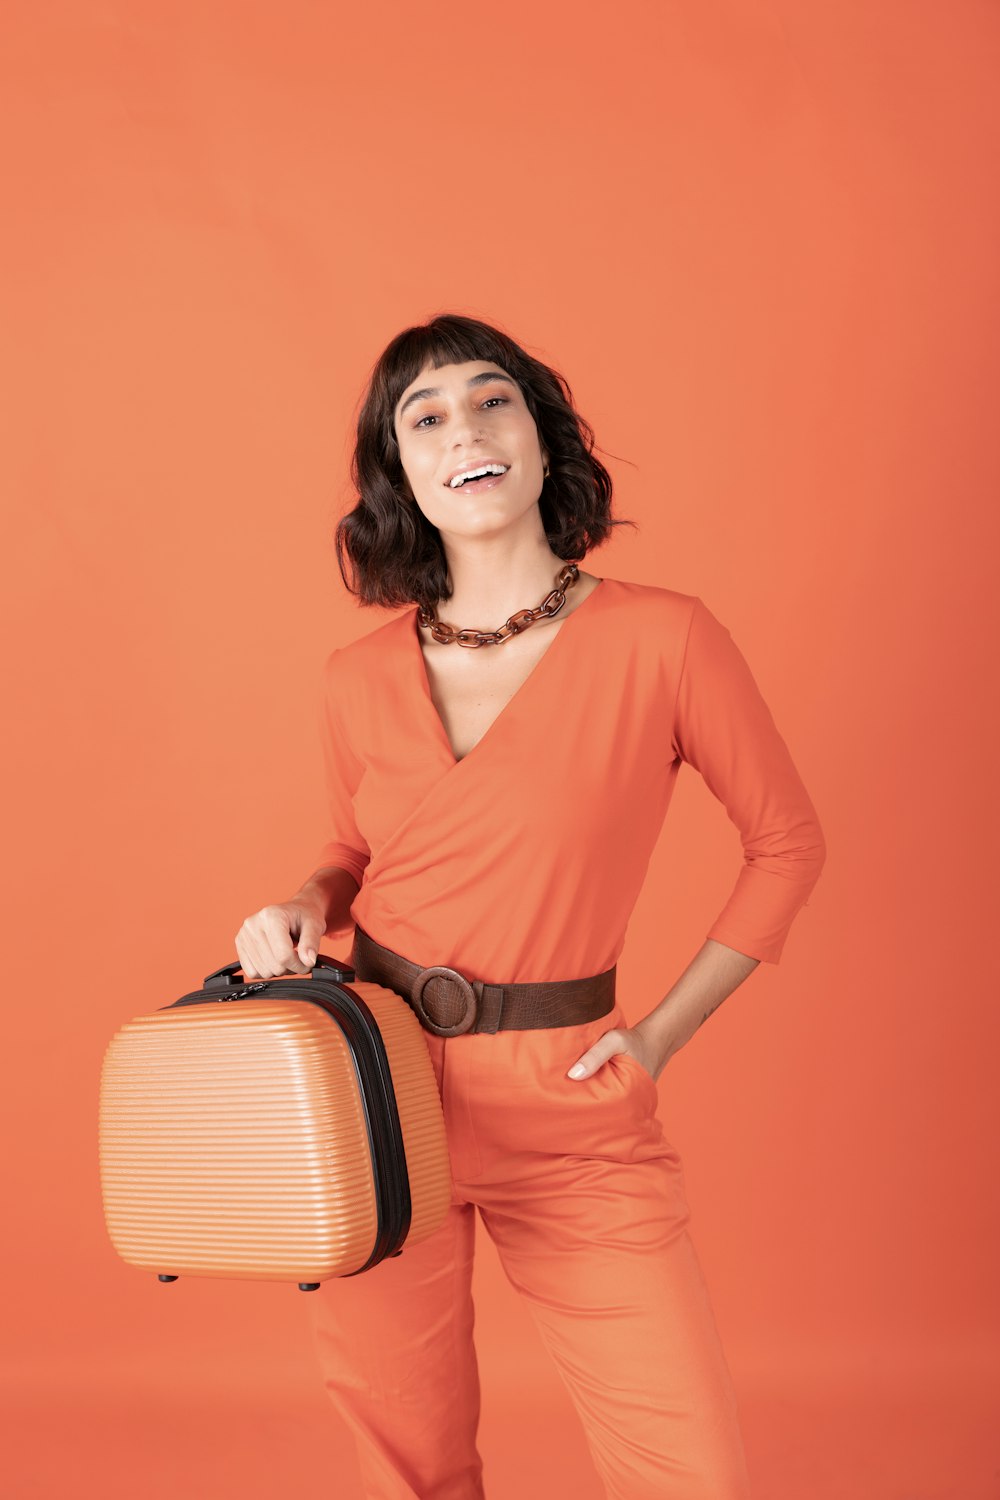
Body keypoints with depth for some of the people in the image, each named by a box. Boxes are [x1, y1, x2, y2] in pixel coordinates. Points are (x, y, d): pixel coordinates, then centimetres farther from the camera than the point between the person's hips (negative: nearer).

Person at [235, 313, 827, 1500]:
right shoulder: (360, 680, 2)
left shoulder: (661, 640, -7)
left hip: (563, 1105, -2)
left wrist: (663, 1033, -1)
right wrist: (301, 909, -3)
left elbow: (785, 842, 4)